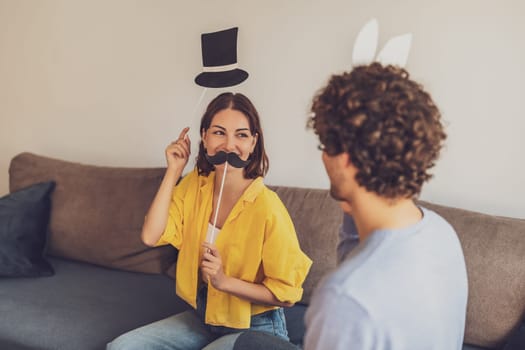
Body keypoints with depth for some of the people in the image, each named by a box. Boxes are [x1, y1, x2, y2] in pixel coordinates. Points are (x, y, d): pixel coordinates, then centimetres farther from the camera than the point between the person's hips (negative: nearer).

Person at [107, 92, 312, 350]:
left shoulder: (266, 208, -23)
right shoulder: (194, 185, -4)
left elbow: (285, 294, -16)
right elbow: (151, 237, -15)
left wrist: (224, 281, -26)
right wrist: (173, 172, -15)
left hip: (254, 329, -6)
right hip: (202, 317, 6)